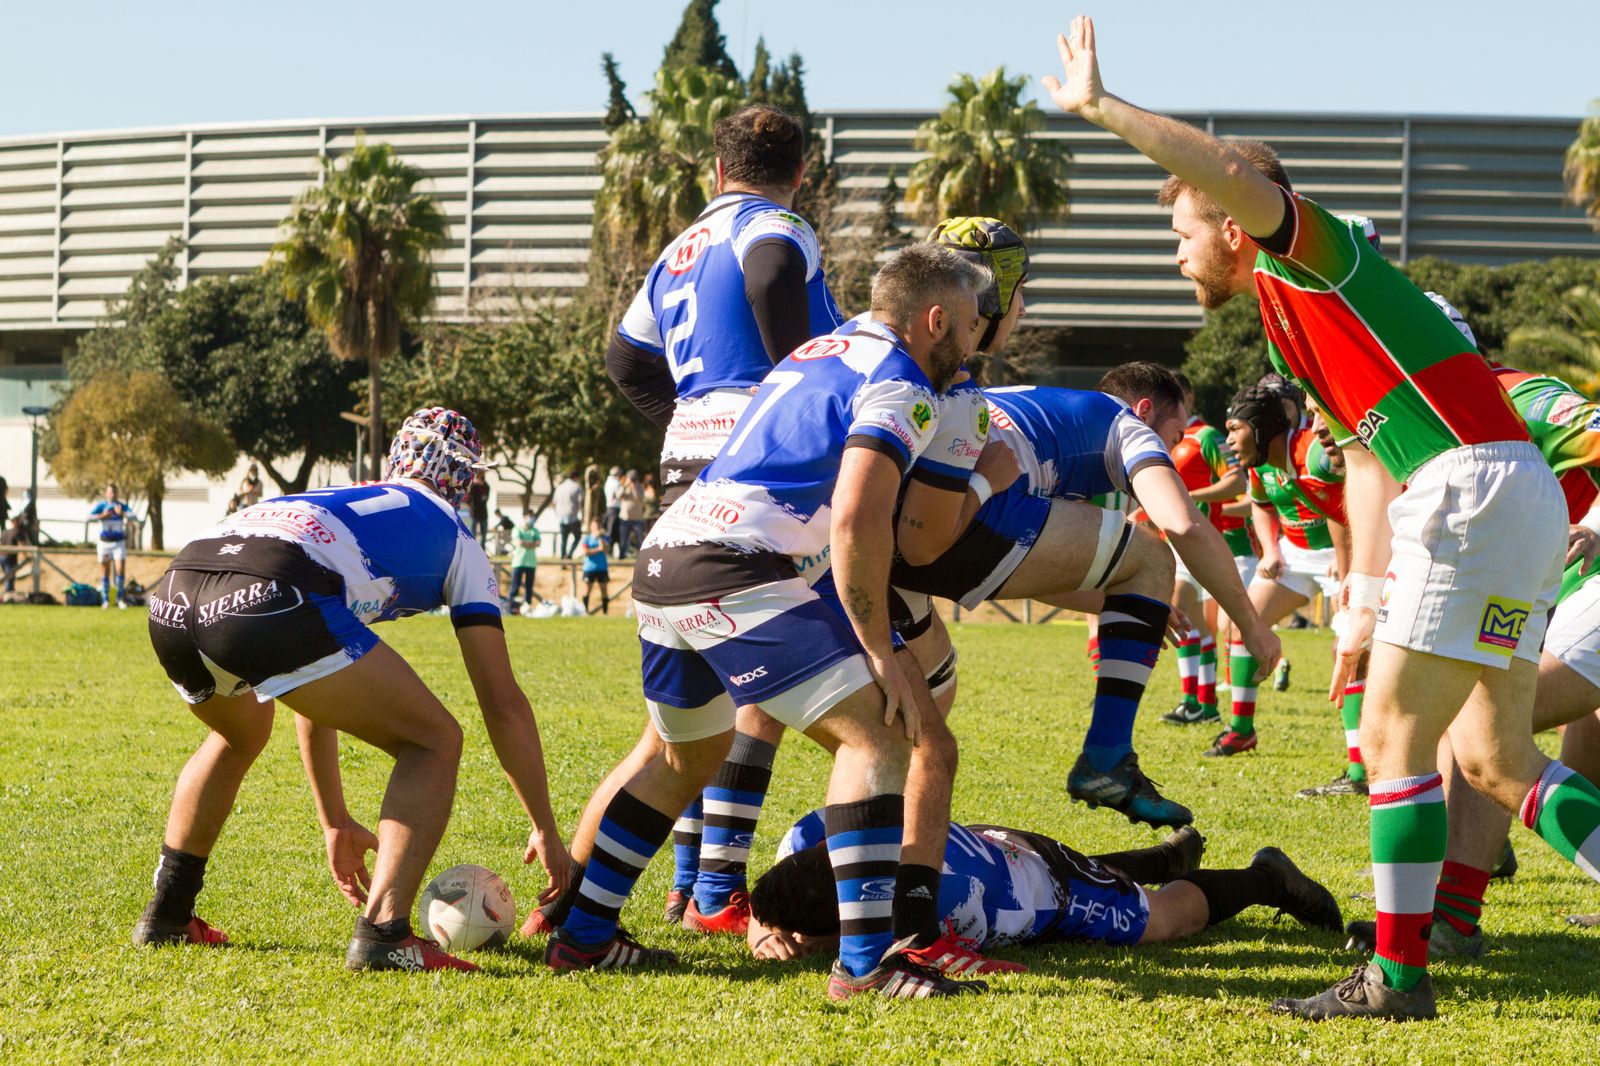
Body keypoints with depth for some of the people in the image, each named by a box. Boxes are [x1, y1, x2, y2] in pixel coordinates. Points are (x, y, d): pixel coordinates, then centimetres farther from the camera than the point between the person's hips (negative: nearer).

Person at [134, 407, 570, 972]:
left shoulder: (337, 502, 42)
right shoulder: (455, 540, 26)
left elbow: (314, 691, 47)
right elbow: (503, 703, 22)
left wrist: (335, 821, 54)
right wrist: (546, 830, 31)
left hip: (171, 596, 7)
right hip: (267, 602, -7)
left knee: (241, 734, 39)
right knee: (433, 742, 10)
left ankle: (167, 915, 39)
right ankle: (383, 935, -4)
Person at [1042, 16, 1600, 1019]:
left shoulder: (1311, 256, -2)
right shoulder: (1296, 320, 25)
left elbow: (1237, 174, -24)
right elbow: (1369, 452, 25)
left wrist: (1101, 105, -18)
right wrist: (1367, 597, 21)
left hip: (1475, 490, -10)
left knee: (1394, 740, -5)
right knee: (1494, 758, 11)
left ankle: (1400, 972, -1)